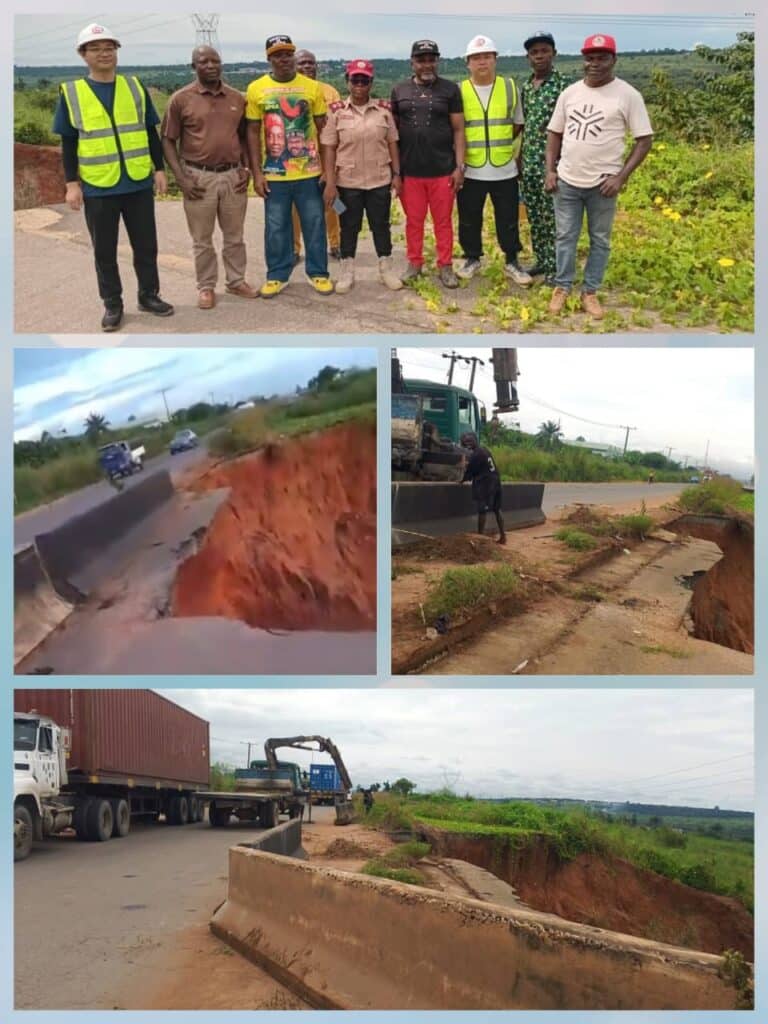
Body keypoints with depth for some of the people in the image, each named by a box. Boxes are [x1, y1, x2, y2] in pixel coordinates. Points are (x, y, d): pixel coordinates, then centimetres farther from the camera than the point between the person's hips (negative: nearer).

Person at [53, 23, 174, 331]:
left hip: (139, 183, 2)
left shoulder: (135, 86, 5)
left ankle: (149, 295, 26)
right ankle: (112, 304, 19)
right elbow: (68, 143, 1)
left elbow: (151, 132, 10)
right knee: (104, 250, 7)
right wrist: (72, 183, -3)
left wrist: (159, 169, 6)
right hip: (97, 187, -1)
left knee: (145, 245, 9)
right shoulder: (71, 93, -1)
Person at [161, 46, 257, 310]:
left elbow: (244, 136, 15)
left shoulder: (237, 98, 6)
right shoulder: (181, 99, -5)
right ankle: (206, 287, 18)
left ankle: (236, 281, 27)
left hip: (233, 175, 3)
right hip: (199, 177, -3)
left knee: (234, 236, 13)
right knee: (202, 240, 6)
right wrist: (181, 178, -10)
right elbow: (167, 140, -2)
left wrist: (247, 169, 3)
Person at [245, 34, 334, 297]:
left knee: (314, 224, 8)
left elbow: (322, 129, 5)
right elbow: (253, 132, 2)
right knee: (276, 227, 8)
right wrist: (256, 173, -3)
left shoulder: (312, 87, 0)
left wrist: (328, 168, 0)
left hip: (309, 171, 0)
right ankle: (277, 275, 20)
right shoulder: (256, 89, -1)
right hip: (273, 173, 0)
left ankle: (318, 273, 21)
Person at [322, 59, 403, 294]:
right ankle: (347, 272, 19)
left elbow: (392, 143, 6)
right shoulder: (336, 111, -4)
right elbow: (329, 149, -5)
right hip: (347, 182, -1)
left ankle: (387, 270, 22)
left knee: (381, 225, 10)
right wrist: (330, 183, -9)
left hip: (380, 180, 1)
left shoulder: (383, 109, 2)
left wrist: (397, 174, 2)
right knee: (349, 227, 9)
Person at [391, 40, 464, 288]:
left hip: (442, 170, -1)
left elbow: (458, 130, 2)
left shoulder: (450, 89, 2)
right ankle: (415, 263, 22)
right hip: (409, 171, 1)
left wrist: (459, 166, -5)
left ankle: (445, 266, 14)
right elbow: (392, 130, 10)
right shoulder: (399, 91, 6)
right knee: (413, 221, 9)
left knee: (443, 221, 5)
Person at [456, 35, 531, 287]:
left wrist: (514, 151, 9)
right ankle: (472, 259, 26)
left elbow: (518, 125, 12)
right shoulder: (459, 92, -1)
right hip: (470, 171, 0)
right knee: (469, 220, 9)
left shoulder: (510, 87, 3)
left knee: (508, 220, 6)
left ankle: (512, 262, 19)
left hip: (505, 170, 1)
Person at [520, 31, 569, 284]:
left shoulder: (563, 84, -9)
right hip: (528, 162, 6)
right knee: (534, 217, 12)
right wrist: (521, 155, 16)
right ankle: (541, 260, 23)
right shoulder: (526, 86, 11)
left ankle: (555, 267, 6)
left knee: (552, 217, -2)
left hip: (551, 162, -6)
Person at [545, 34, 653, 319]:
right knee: (565, 237, 10)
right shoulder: (569, 92, 5)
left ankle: (590, 291, 19)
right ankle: (562, 287, 23)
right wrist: (550, 170, 4)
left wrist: (621, 177, -14)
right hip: (567, 180, 3)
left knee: (600, 240, 7)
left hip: (602, 184, -3)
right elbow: (555, 133, 14)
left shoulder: (627, 95, -7)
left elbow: (645, 139, -6)